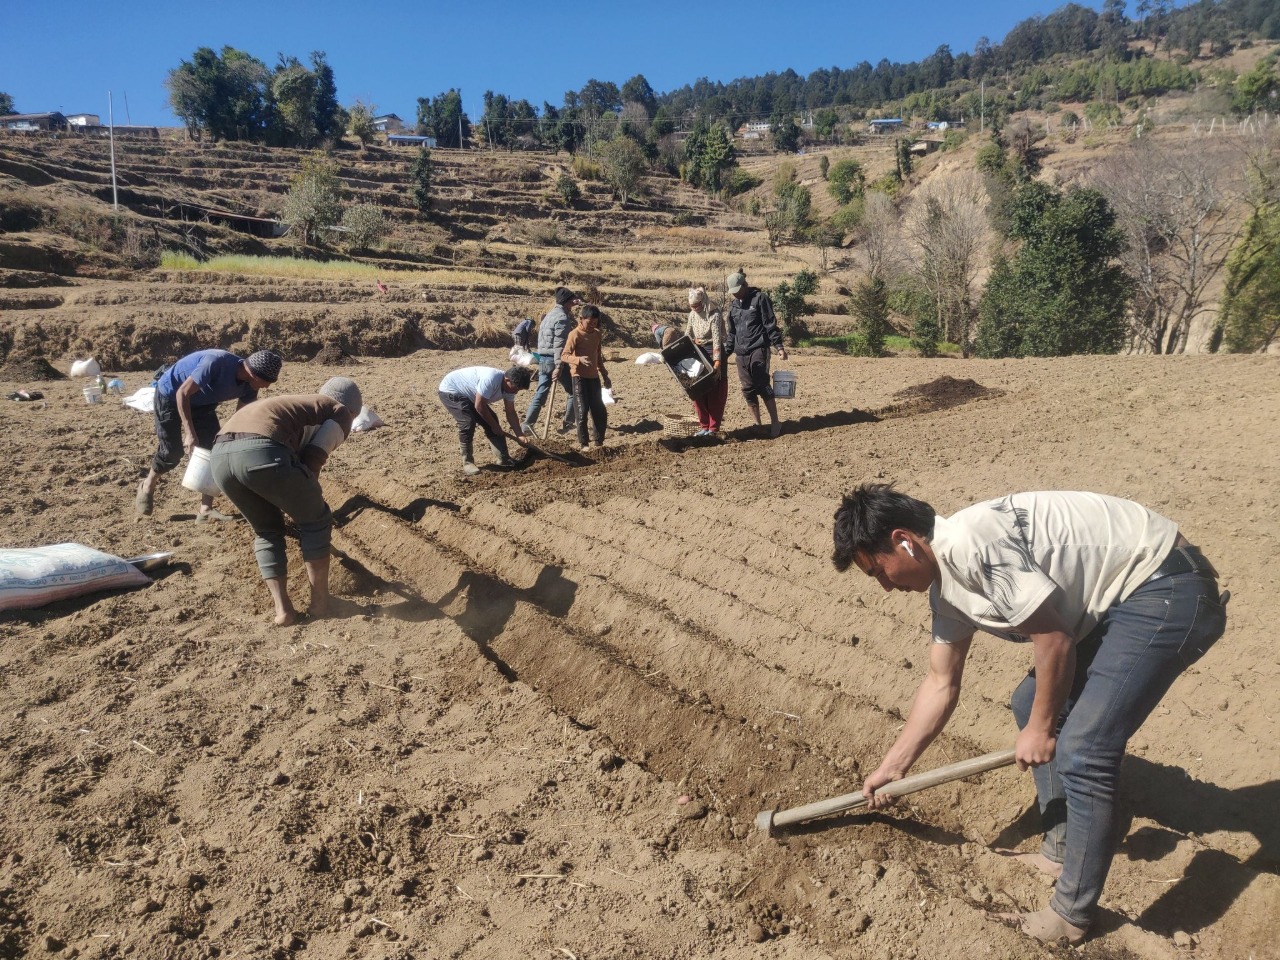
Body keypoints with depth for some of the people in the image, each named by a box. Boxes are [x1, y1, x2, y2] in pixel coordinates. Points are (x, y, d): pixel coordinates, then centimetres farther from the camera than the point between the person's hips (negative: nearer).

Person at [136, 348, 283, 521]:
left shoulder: (249, 387, -16)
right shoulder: (217, 362, -38)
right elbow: (182, 393, -32)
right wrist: (190, 433, -33)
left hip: (201, 402, 6)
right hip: (170, 395, -6)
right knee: (172, 451, -4)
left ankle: (206, 510, -1)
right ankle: (147, 486, 27)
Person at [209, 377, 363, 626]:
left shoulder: (298, 404, 41)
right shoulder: (340, 413, 20)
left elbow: (298, 458, 47)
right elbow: (313, 458, 5)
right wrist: (308, 497, 21)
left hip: (220, 455, 7)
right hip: (262, 452, -7)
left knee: (267, 531, 27)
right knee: (315, 521, 16)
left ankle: (282, 608, 21)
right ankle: (320, 601, 21)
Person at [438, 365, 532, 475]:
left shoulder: (509, 386, -9)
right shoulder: (491, 379, -37)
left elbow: (511, 413, -1)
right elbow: (479, 406, -31)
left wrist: (520, 436, -10)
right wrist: (494, 425, -18)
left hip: (469, 395, 9)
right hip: (450, 391, -9)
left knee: (491, 423, 1)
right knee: (468, 422, -25)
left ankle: (504, 460, 6)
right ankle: (467, 462, -12)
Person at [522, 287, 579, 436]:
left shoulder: (549, 314, 17)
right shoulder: (562, 317, -12)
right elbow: (559, 344, -20)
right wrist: (559, 366, -23)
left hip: (543, 359, 8)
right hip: (555, 360, -8)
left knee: (541, 393, 7)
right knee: (573, 392, 7)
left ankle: (527, 424, 0)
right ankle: (567, 423, 9)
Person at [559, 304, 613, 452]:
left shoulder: (597, 334, 9)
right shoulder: (575, 334, -12)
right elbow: (564, 356, -20)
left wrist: (605, 375, 21)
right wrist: (579, 359, -37)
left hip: (594, 377, 6)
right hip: (580, 377, -6)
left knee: (600, 411, 7)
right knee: (582, 411, -4)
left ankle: (598, 442, 19)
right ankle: (583, 444, 8)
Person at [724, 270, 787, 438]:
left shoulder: (760, 298, -2)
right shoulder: (734, 305, 16)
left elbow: (771, 324, -6)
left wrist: (779, 346, -11)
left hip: (758, 350, -6)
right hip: (741, 353, 6)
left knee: (763, 385, -11)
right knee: (748, 390, 4)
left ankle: (775, 423, -2)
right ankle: (757, 424, 13)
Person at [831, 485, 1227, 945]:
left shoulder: (969, 542, -25)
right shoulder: (945, 585, 6)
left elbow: (1053, 639, -21)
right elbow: (941, 683, 15)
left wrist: (1041, 728, -5)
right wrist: (892, 767, 19)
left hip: (1168, 592, -10)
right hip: (1118, 601, 10)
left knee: (1082, 751, -12)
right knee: (1029, 703, 15)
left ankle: (1071, 916, 6)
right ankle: (1061, 849, 30)